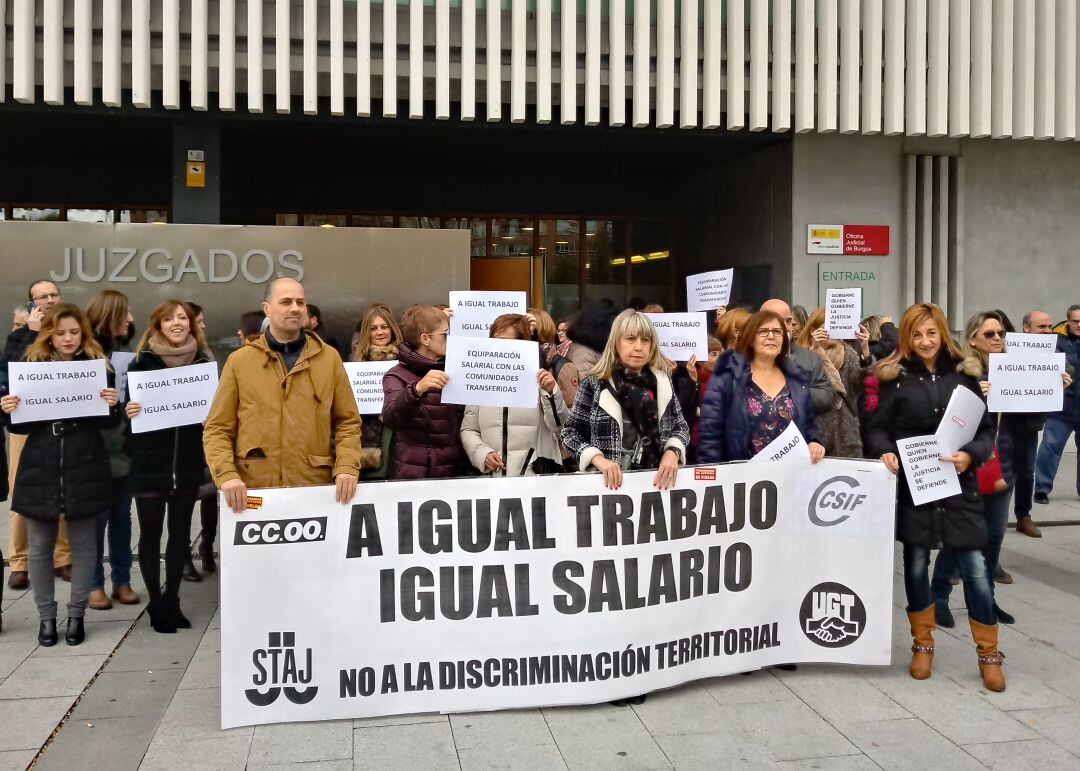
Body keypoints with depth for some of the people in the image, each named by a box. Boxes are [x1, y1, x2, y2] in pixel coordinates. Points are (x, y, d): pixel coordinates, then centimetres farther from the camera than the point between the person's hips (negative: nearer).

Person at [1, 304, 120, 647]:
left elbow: (108, 422, 2)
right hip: (41, 468, 1)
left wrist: (112, 405, -18)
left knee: (83, 544, 7)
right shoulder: (31, 364, 4)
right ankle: (46, 616, 22)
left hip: (85, 468, -1)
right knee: (40, 546, 8)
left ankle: (76, 615, 20)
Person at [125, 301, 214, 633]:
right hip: (149, 465, -2)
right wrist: (129, 412, -20)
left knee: (181, 533, 10)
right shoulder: (142, 363, -2)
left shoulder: (204, 362, 5)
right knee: (151, 534, 5)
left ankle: (171, 600, 23)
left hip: (188, 464, 2)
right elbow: (127, 406, 0)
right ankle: (156, 603, 17)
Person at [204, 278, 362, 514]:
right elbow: (218, 429, 5)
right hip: (253, 493, -1)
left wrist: (347, 468, -5)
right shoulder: (239, 361, 6)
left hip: (317, 489, 1)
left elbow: (347, 422, 10)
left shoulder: (328, 357, 9)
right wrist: (227, 475, -10)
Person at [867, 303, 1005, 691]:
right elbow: (878, 428, 1)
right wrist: (885, 452, -20)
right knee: (916, 564, 9)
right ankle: (922, 645, 27)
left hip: (959, 485, 0)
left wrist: (971, 455, -14)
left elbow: (986, 429, 5)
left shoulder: (964, 374, 5)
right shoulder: (896, 377, 2)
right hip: (912, 484, 0)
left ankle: (989, 654, 17)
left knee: (975, 569, 0)